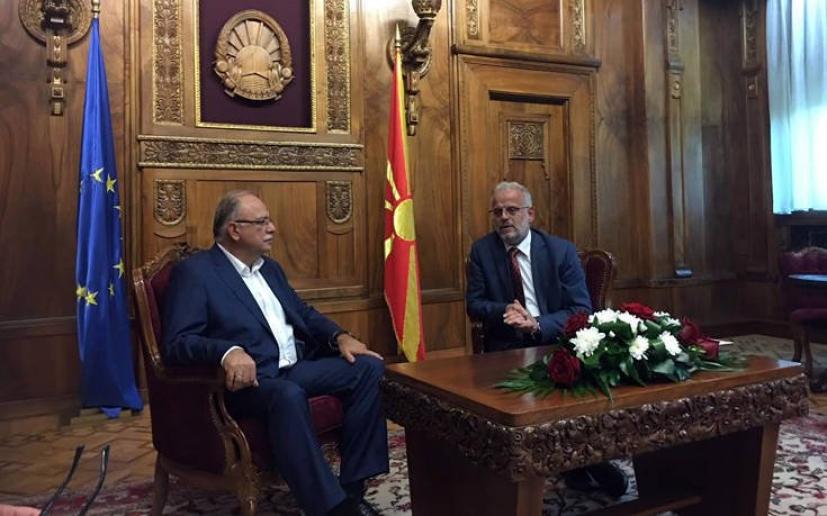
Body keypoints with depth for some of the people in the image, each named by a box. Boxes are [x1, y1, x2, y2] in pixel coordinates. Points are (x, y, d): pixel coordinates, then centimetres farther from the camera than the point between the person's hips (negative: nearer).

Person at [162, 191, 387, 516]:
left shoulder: (269, 267, 19)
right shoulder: (194, 272, -5)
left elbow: (303, 313, 24)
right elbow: (177, 342, -14)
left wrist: (339, 337, 3)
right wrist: (229, 351, -35)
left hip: (296, 367, 8)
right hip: (249, 378, -7)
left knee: (368, 367, -10)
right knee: (288, 395, -38)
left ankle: (352, 486, -9)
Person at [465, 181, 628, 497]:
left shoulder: (561, 250, -1)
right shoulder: (482, 250, 4)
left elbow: (582, 310, -5)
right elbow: (474, 305, 3)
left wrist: (537, 325, -22)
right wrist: (505, 310, -19)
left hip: (555, 343, 0)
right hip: (504, 349, 1)